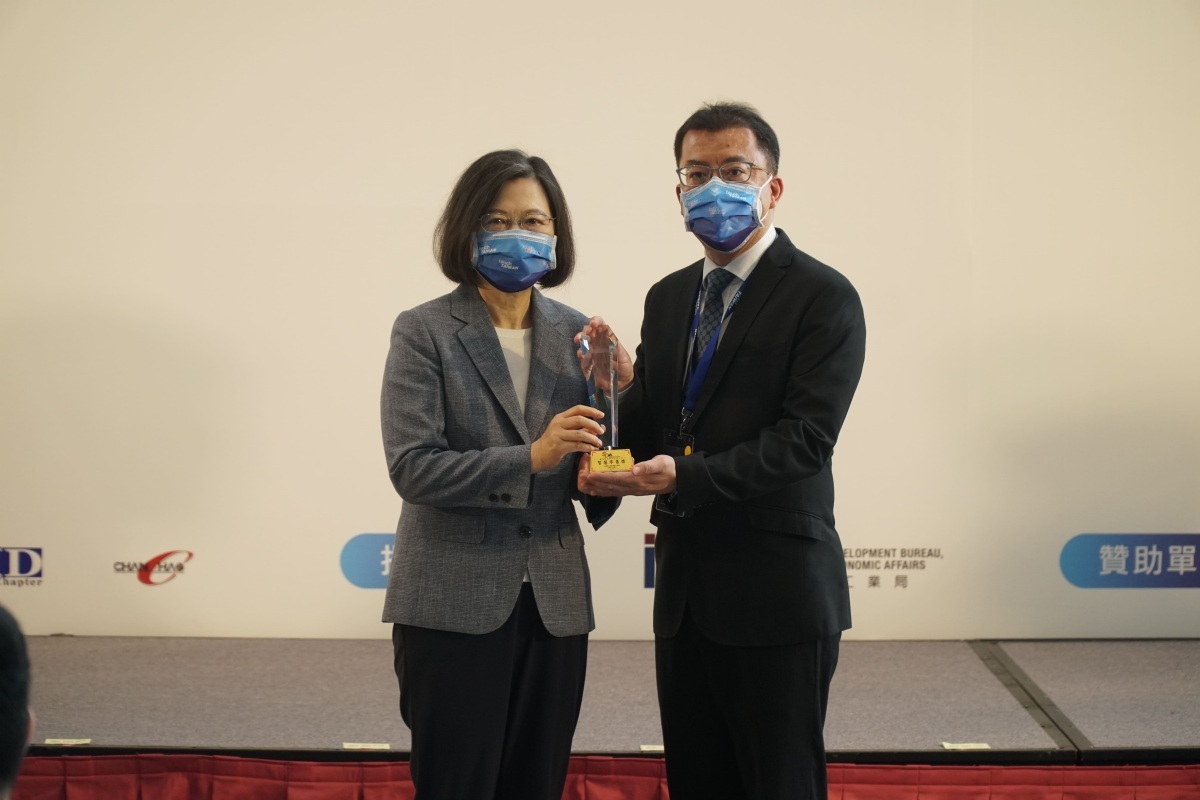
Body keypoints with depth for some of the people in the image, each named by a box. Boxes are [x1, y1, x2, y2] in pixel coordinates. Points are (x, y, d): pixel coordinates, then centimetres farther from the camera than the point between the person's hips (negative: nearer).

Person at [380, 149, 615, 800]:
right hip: (456, 605, -4)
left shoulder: (576, 333, 9)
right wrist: (530, 459, -23)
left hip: (554, 604, 4)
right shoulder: (424, 331, -4)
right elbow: (412, 467, -13)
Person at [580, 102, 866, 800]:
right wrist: (623, 389, -9)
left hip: (776, 597, -6)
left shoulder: (823, 297, -8)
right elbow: (652, 440, 11)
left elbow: (805, 439, -17)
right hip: (685, 590, 6)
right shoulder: (668, 298, 13)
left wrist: (686, 477, -26)